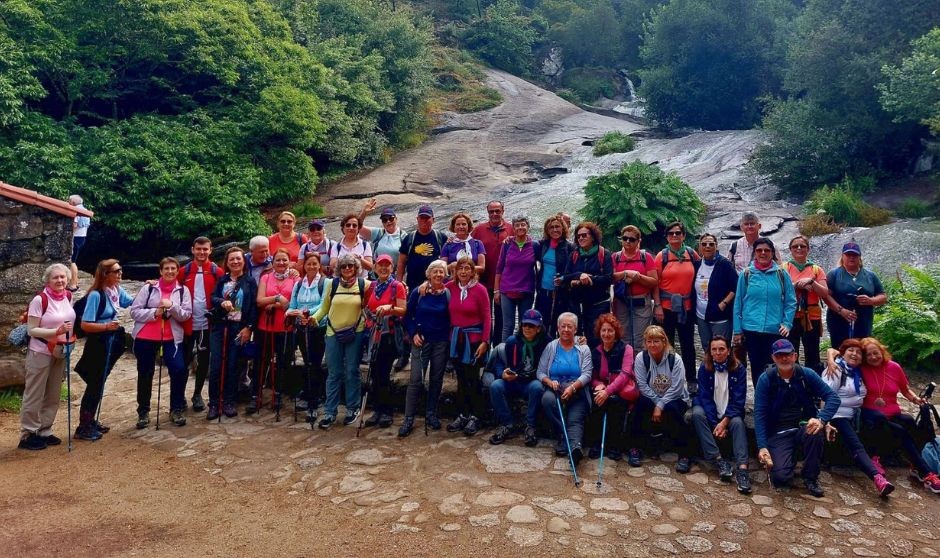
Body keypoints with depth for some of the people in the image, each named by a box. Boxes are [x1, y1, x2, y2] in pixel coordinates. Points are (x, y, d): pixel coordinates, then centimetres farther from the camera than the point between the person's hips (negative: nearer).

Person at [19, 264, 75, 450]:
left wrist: (70, 338, 9)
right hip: (41, 353, -6)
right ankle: (27, 435, 12)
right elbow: (31, 330, -16)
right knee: (34, 395, 2)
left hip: (60, 353, 7)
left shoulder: (68, 297, 3)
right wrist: (57, 331, -26)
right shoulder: (40, 299, -16)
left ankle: (44, 431, 23)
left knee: (53, 396, 13)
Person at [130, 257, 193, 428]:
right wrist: (154, 312, -15)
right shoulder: (149, 288, 2)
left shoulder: (183, 290, 4)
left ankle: (176, 410, 3)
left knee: (179, 370, -13)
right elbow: (134, 311, -1)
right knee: (145, 374, 9)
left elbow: (186, 315, -4)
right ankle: (143, 412, 24)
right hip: (145, 338, 1)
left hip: (171, 338, 0)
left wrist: (171, 306, -20)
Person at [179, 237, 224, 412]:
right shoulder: (184, 271, 3)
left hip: (207, 324, 0)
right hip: (187, 324, 0)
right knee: (184, 360, 8)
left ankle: (197, 394, 24)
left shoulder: (217, 272, 0)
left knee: (203, 361, 10)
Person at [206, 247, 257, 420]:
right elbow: (213, 297, 0)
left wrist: (249, 327, -10)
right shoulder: (222, 280, 11)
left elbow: (254, 306, -3)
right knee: (215, 366, -2)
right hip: (219, 326, 2)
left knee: (232, 366, 4)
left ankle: (228, 402, 14)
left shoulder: (250, 281, 2)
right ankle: (214, 404, 7)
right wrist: (222, 302, -22)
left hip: (239, 328, -2)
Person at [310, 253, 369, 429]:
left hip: (355, 333, -1)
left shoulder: (364, 284, -2)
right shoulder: (332, 284, 2)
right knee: (333, 373, 5)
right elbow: (324, 307, 5)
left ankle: (353, 409, 20)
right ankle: (329, 412, 12)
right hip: (333, 333, 1)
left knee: (352, 371, 6)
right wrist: (314, 317, -10)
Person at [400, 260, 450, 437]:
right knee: (416, 379, -5)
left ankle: (431, 414, 24)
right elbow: (408, 315, 4)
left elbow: (452, 318, 6)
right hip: (421, 341, -1)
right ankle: (408, 419, 2)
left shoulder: (448, 294, 0)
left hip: (441, 342, 1)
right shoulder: (418, 293, -2)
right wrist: (413, 333, -7)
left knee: (436, 379, 9)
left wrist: (450, 336, -4)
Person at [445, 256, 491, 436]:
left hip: (474, 338, -4)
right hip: (456, 337, 4)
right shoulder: (450, 287, 1)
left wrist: (485, 341, -12)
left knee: (472, 378, 0)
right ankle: (462, 415, 22)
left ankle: (475, 417, 12)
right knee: (460, 378, 11)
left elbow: (486, 317, -7)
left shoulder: (480, 289, -8)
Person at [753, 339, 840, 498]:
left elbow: (833, 397, -8)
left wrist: (821, 419, -28)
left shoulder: (807, 374, -4)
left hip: (804, 427, 2)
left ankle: (811, 477, -8)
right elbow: (760, 414, -11)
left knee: (815, 432, -35)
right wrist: (762, 447, -20)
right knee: (780, 477, -22)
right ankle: (790, 458, 17)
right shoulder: (766, 379, -9)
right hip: (778, 433, -2)